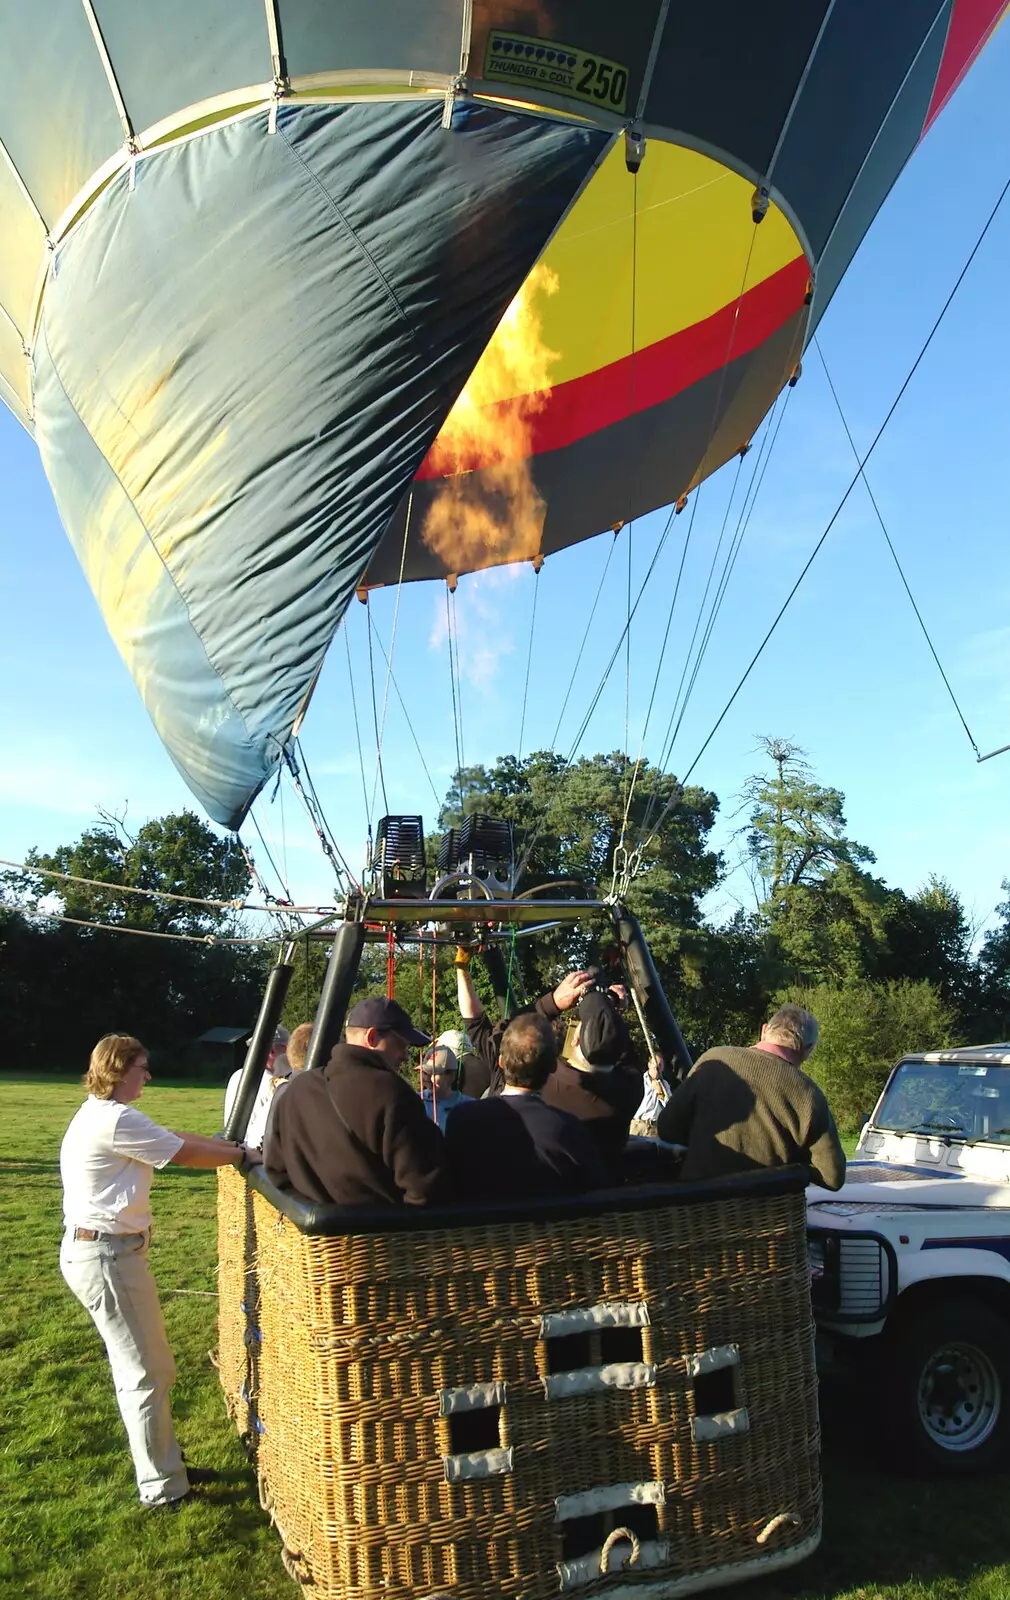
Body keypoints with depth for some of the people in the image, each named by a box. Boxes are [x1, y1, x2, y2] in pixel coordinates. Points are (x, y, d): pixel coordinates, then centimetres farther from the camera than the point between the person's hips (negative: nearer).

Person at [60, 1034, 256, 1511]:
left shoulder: (102, 1114, 12)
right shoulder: (115, 1120, -21)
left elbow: (174, 1139, 16)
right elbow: (183, 1152, -14)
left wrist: (233, 1147, 13)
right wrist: (245, 1155, -1)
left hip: (102, 1250, 11)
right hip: (106, 1255, -11)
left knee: (149, 1367, 18)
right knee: (146, 1374, 0)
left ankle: (165, 1467, 30)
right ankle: (162, 1490, 12)